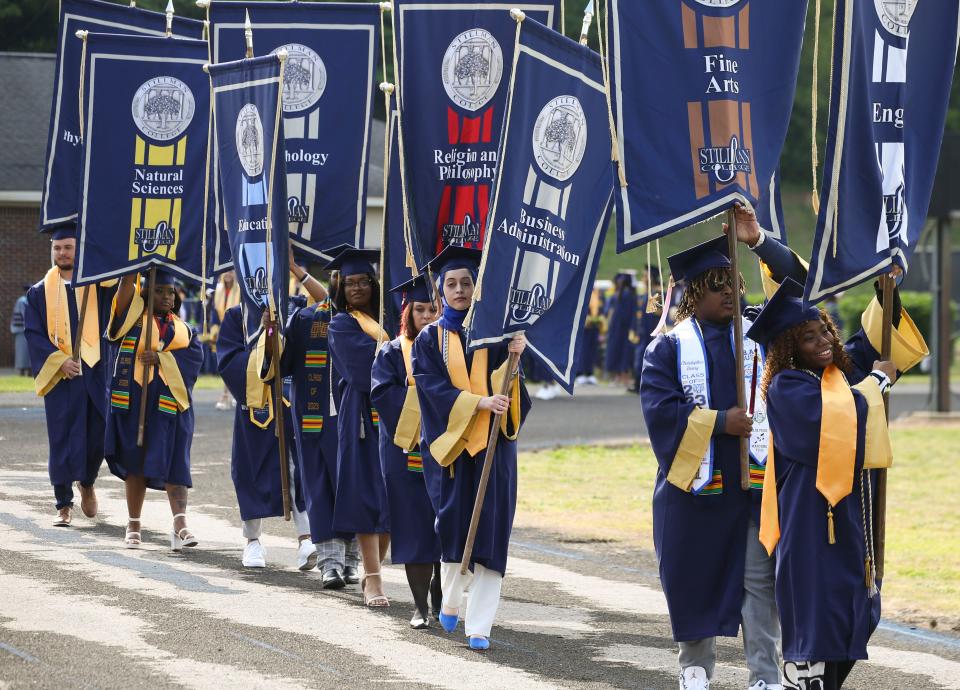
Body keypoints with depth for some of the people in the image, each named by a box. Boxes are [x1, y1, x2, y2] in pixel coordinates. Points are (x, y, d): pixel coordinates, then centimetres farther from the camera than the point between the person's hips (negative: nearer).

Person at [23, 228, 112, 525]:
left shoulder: (97, 285, 7)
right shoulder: (40, 292, 7)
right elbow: (33, 333, 0)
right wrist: (59, 361, -13)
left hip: (95, 371, 1)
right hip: (59, 376, -1)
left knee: (98, 434, 3)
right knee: (63, 441, -1)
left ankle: (87, 483, 31)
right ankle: (64, 504, 7)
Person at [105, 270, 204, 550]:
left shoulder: (184, 330, 15)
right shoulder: (132, 317, 8)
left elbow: (193, 357, -3)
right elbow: (128, 279, -4)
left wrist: (161, 358, -16)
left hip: (171, 404, 1)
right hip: (133, 401, -1)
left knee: (173, 464, -8)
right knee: (136, 464, 5)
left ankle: (180, 525, -17)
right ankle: (133, 527, 13)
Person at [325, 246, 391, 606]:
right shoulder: (342, 324, -1)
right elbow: (374, 356, -15)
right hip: (362, 413, -6)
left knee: (390, 495, 5)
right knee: (366, 495, -8)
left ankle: (373, 572, 16)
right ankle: (373, 579, -11)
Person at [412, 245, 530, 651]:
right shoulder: (430, 340, 5)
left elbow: (502, 385, -2)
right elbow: (434, 389, -9)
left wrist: (513, 356, -21)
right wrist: (479, 402, -22)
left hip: (492, 445, 0)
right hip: (450, 443, 0)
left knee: (489, 533, -7)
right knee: (453, 526, 2)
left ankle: (479, 626, -7)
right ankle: (450, 602, 29)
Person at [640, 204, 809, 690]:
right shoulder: (669, 347, 1)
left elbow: (799, 286, 0)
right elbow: (660, 409, -10)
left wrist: (758, 240, -11)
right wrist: (719, 422, -16)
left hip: (753, 481, 1)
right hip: (694, 481, -1)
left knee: (758, 581, -2)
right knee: (696, 578, 8)